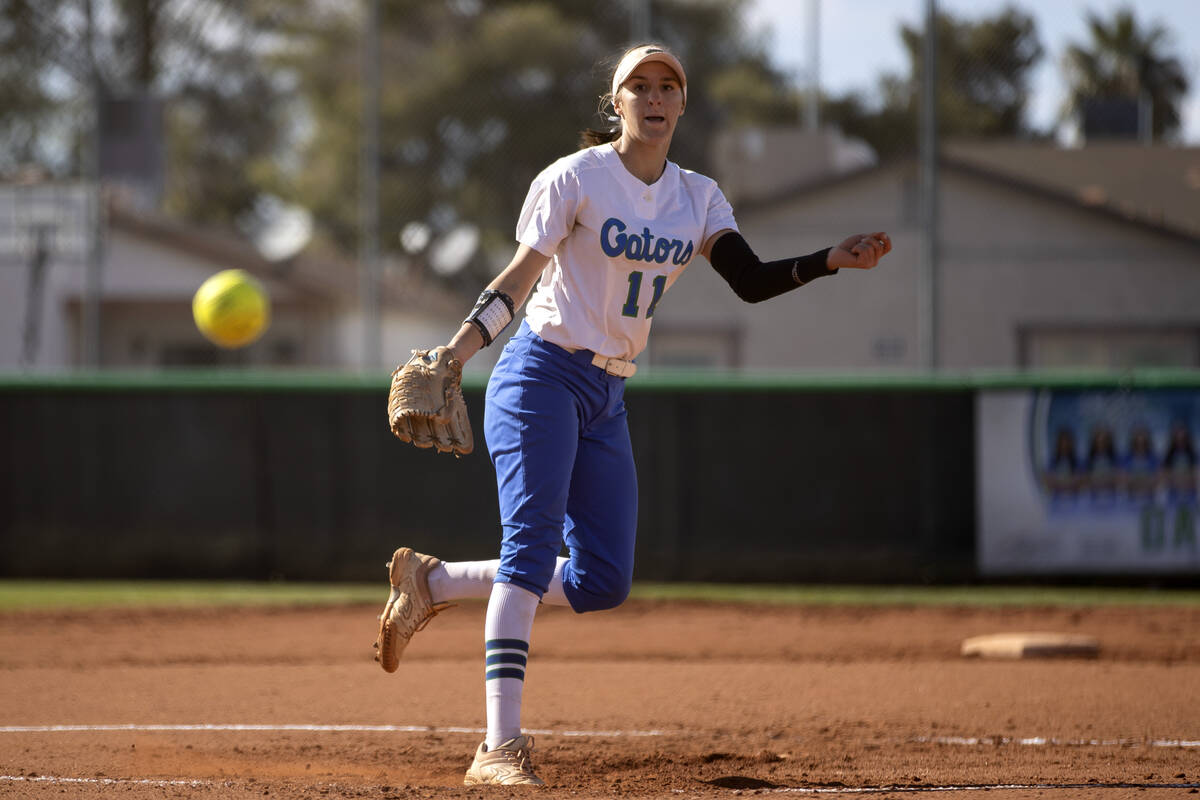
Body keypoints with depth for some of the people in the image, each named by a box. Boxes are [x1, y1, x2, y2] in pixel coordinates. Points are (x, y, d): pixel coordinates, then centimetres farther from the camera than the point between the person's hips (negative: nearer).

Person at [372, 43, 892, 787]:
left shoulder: (697, 197, 8)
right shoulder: (576, 178, -8)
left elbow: (753, 281, -2)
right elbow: (520, 277, -11)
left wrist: (832, 261, -18)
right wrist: (453, 354, -23)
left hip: (607, 399, 7)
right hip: (541, 377, -7)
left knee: (603, 581, 3)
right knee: (532, 546, -20)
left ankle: (433, 581, 18)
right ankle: (502, 746, -26)